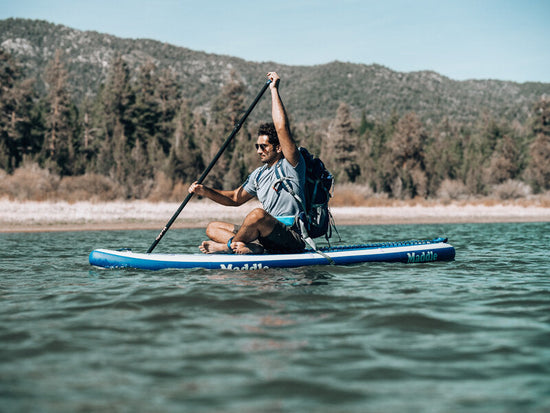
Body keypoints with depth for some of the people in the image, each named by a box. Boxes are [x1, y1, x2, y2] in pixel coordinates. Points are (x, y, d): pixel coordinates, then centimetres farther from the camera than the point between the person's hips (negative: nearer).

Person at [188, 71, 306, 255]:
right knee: (213, 228, 4)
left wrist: (274, 89, -14)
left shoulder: (291, 165, -7)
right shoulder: (259, 174, 19)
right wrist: (205, 191, 7)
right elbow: (235, 198, 23)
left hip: (292, 237, -9)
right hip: (266, 236, 9)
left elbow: (282, 128, -20)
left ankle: (229, 246, -11)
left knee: (258, 214, -38)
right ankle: (251, 247, -24)